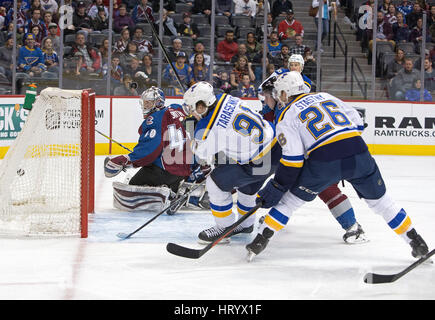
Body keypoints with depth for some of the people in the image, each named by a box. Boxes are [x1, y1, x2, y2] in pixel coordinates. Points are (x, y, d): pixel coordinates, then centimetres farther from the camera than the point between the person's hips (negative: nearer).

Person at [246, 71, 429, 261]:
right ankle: (416, 242, 25)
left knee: (289, 199, 15)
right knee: (380, 201, 21)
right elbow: (357, 123, 23)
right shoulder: (324, 96, 25)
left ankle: (260, 241, 12)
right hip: (359, 154, 4)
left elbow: (292, 159, 0)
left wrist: (275, 189, 6)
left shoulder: (286, 117, 10)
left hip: (324, 163, -4)